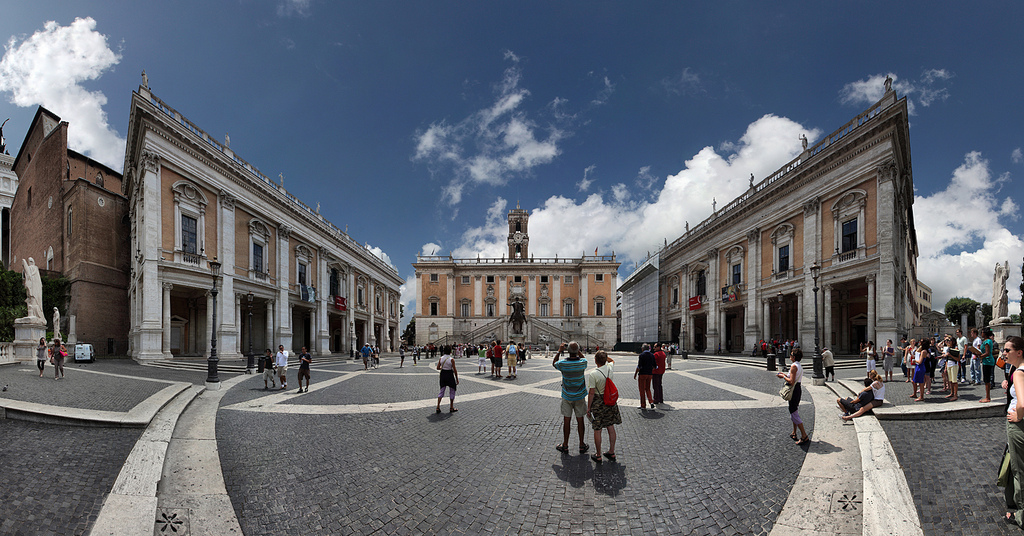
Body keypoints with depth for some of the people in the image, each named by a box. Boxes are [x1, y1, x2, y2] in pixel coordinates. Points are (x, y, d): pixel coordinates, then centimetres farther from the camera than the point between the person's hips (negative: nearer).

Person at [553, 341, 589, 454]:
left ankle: (565, 446, 17)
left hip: (567, 397, -1)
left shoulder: (563, 364, -18)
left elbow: (554, 363, 6)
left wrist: (559, 351, 6)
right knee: (580, 420, 11)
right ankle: (582, 445, 21)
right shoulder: (583, 362, -14)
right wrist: (578, 351, 6)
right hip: (579, 396, 1)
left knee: (566, 421, 7)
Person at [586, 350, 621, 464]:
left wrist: (588, 408, -7)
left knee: (597, 430, 6)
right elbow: (612, 360, 22)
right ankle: (611, 452, 26)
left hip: (598, 403, -5)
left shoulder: (593, 374, -21)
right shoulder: (610, 368, -5)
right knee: (611, 427, 16)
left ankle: (598, 456, 16)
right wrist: (605, 356, 10)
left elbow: (591, 393, -16)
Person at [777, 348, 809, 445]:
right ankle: (794, 434, 29)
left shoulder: (794, 366, -18)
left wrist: (783, 376, -9)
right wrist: (785, 374, 18)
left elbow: (791, 381, -23)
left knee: (794, 415, -5)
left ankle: (805, 437, -4)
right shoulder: (799, 366, 12)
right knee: (794, 413, 19)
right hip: (798, 389, 10)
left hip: (794, 390, -10)